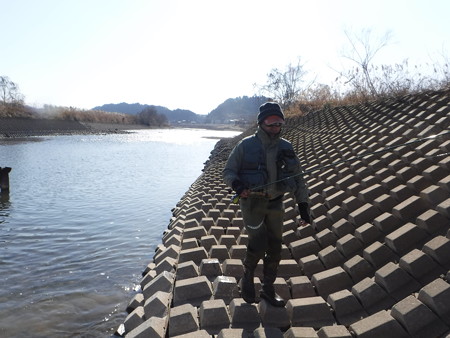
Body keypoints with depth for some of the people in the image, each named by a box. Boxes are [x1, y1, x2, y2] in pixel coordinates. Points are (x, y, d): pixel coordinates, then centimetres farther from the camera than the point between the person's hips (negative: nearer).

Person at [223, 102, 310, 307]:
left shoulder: (285, 148, 3)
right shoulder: (246, 145, -8)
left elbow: (297, 178, 8)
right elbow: (228, 171, -3)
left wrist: (303, 206, 4)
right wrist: (237, 184, -26)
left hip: (275, 203, 4)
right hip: (252, 202, -4)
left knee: (275, 248, 9)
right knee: (258, 245, -12)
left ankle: (268, 289, 29)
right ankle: (248, 275, 22)